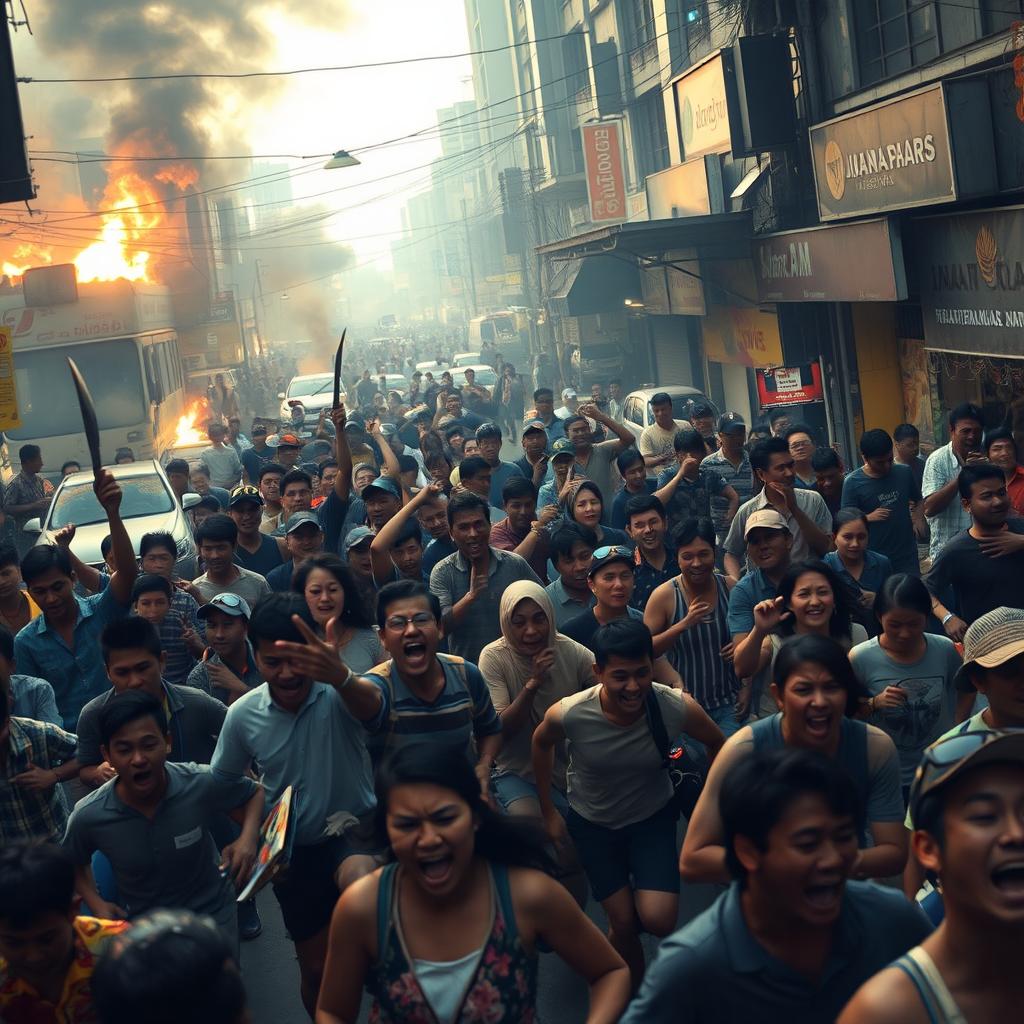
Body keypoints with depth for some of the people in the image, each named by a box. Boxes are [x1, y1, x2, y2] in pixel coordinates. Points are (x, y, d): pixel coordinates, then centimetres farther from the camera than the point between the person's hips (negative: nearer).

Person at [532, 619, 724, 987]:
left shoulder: (678, 708, -30)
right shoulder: (568, 715, -30)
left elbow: (716, 743, -6)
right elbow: (541, 742, -4)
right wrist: (548, 812, 3)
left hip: (654, 817, 0)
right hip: (592, 822, 0)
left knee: (659, 920, -15)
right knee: (623, 922, 0)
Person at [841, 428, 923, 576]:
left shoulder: (904, 473, 3)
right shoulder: (852, 483, -7)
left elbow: (918, 501, 19)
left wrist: (917, 517, 0)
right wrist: (869, 518, -20)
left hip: (907, 556, 3)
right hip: (875, 558, -3)